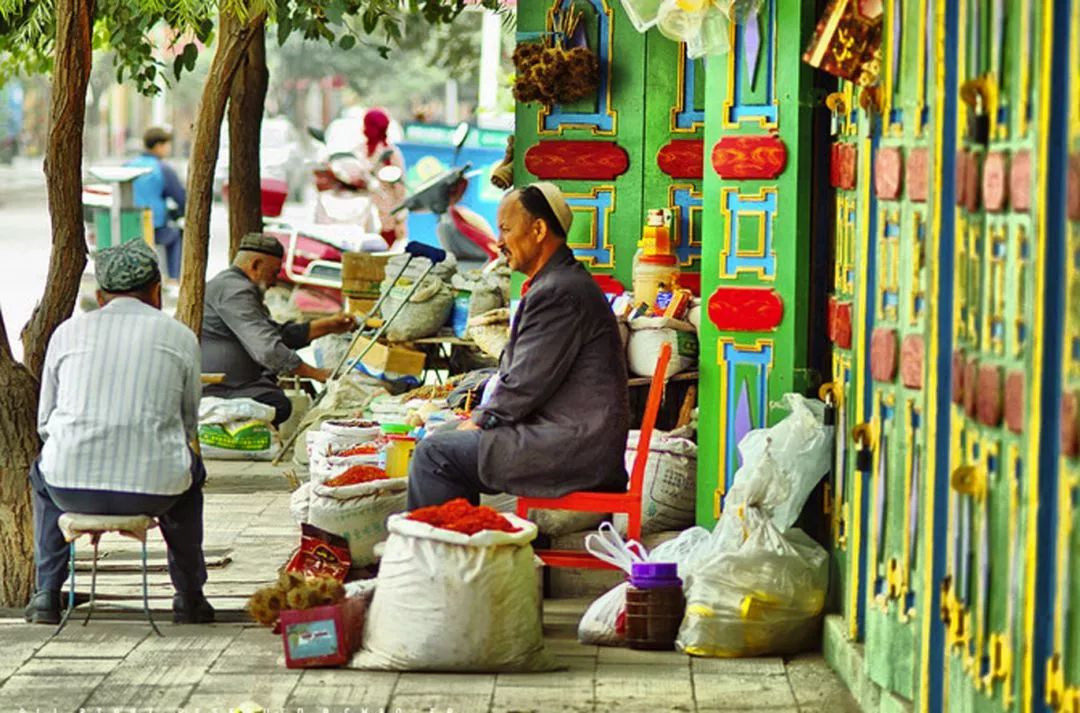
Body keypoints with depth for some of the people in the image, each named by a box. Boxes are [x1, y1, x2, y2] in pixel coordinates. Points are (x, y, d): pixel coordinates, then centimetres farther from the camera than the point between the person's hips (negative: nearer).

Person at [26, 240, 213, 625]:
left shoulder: (68, 332, 9)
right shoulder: (181, 337, 7)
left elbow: (45, 422, 14)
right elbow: (189, 425, 15)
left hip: (72, 487, 1)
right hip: (153, 487, 0)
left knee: (43, 471, 37)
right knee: (190, 471, 36)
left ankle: (47, 594, 34)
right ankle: (189, 597, 39)